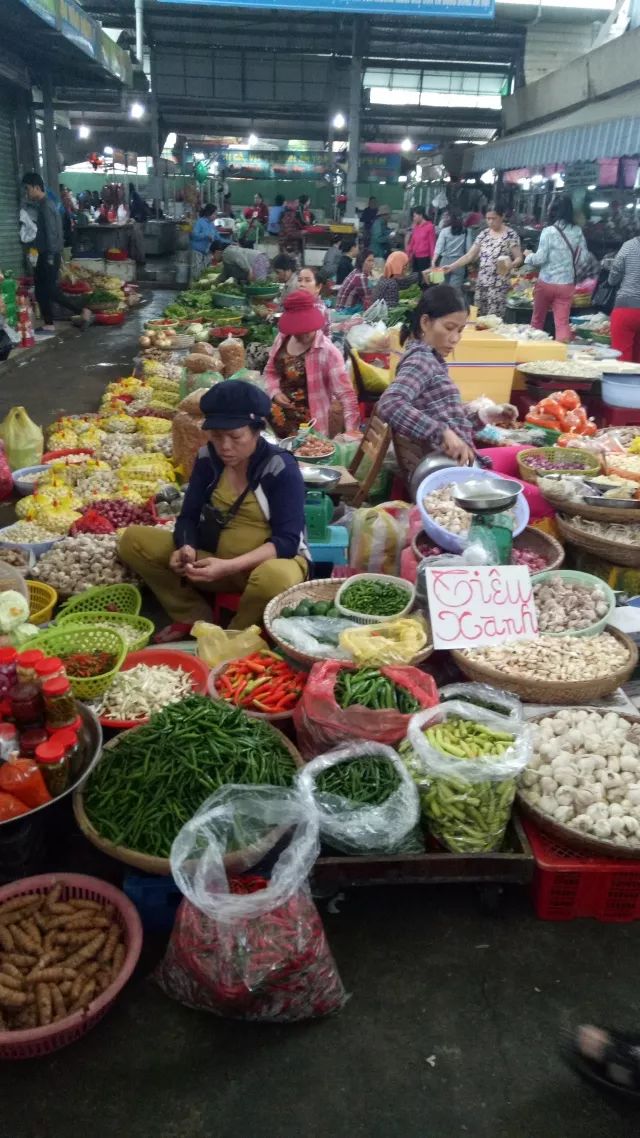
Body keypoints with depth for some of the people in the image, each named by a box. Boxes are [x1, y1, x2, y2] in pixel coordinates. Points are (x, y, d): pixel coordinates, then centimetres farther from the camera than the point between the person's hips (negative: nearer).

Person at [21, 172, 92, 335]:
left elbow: (51, 232, -20)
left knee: (51, 290, -8)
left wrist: (50, 257, -22)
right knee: (41, 290, 9)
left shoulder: (46, 206, -15)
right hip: (45, 254, 10)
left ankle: (83, 311, -3)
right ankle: (48, 325, 12)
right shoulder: (43, 204, 15)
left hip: (50, 255, -10)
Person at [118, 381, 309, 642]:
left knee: (275, 577, -42)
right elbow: (188, 517, 2)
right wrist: (186, 548, -23)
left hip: (269, 562, -4)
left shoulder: (281, 468, -16)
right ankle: (196, 619, -5)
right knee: (133, 540, -9)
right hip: (214, 560, 5)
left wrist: (229, 566, -33)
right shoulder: (208, 457, -1)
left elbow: (287, 540, -20)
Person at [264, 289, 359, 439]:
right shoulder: (282, 339, -2)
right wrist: (275, 391, -6)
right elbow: (270, 371, 13)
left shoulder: (327, 352, -18)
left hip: (309, 424, -5)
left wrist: (351, 429, -30)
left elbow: (345, 393, -21)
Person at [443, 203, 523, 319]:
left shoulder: (511, 235, -4)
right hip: (482, 283, 5)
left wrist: (510, 265, -28)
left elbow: (519, 258, -6)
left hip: (499, 285, -5)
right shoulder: (484, 234, 10)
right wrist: (451, 266, -1)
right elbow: (469, 256, 10)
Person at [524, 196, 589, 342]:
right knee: (562, 322, 1)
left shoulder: (549, 231, -11)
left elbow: (540, 258, -10)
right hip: (567, 284, 2)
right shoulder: (577, 231, 2)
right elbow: (583, 258, 6)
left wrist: (528, 256, 8)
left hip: (546, 282, -2)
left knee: (537, 319, 16)